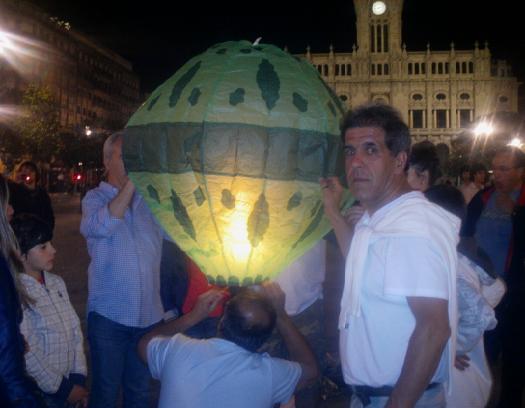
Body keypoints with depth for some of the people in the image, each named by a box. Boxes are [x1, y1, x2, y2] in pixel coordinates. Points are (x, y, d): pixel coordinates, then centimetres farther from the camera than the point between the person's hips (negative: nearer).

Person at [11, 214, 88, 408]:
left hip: (68, 383, 6)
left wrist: (78, 377, -2)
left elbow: (75, 331, 5)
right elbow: (27, 355, -17)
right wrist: (63, 388, -10)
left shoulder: (56, 283, 3)